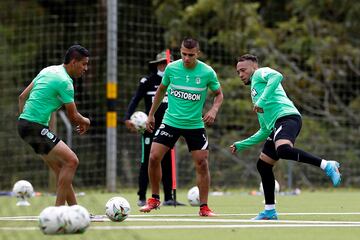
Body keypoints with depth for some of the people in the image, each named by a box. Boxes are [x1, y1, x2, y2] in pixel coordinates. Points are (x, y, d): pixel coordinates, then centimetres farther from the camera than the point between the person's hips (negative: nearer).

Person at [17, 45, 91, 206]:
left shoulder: (48, 71, 15)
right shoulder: (65, 81, -13)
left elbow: (22, 97, 20)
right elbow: (73, 117, -6)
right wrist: (86, 122, 14)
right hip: (35, 126, -10)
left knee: (60, 167, 11)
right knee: (71, 161, -12)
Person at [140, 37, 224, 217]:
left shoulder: (207, 72, -9)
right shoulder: (171, 68, -4)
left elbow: (219, 94, 5)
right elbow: (161, 90, 12)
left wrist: (214, 110, -14)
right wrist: (151, 114, 14)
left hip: (195, 125, -1)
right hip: (171, 121, 1)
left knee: (202, 163, -6)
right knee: (154, 157, -9)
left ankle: (204, 207, 5)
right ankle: (154, 199, 10)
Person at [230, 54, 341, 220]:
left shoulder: (260, 73, 13)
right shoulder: (255, 94, 37)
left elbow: (277, 76, -14)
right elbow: (265, 131, 36)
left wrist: (262, 102, -18)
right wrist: (240, 145, 39)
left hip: (286, 116, -10)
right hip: (275, 127, 10)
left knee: (283, 150, -36)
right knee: (263, 165, 9)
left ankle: (327, 165, -33)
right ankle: (270, 211, 13)